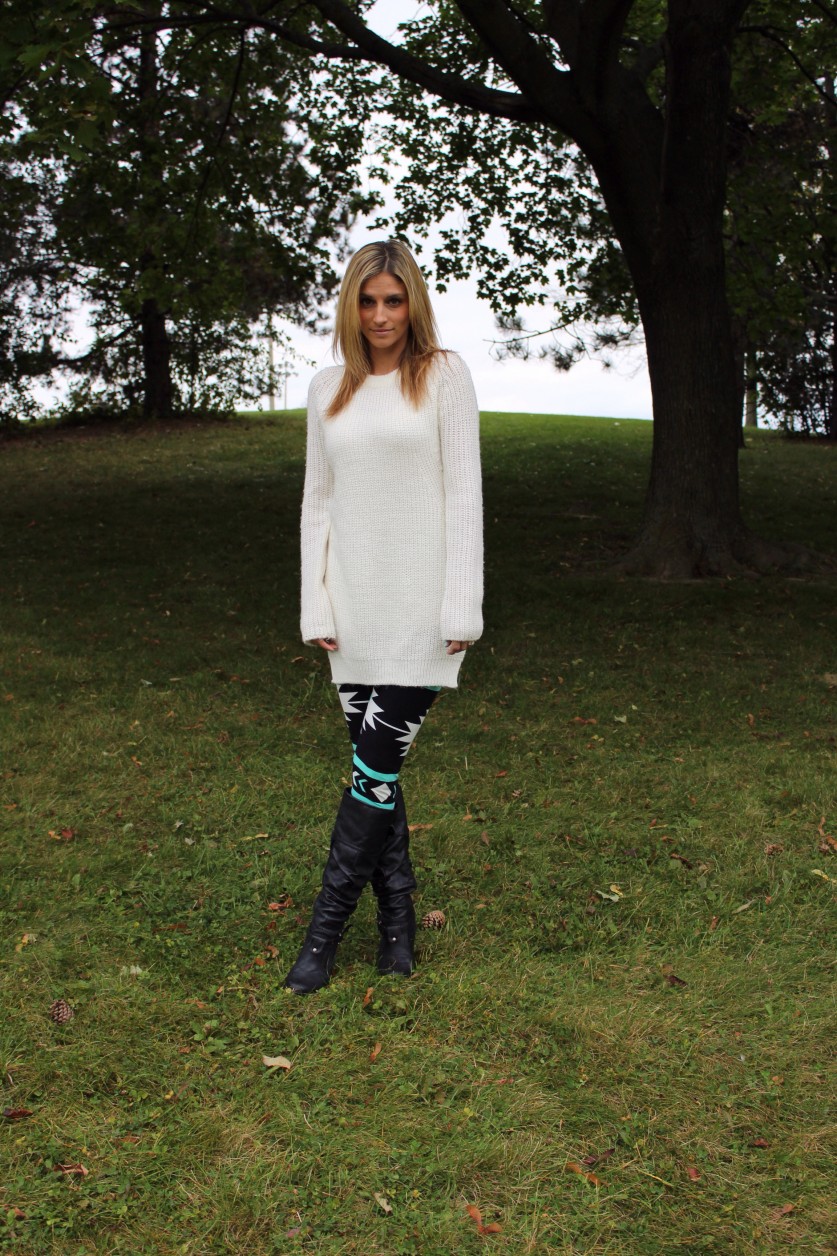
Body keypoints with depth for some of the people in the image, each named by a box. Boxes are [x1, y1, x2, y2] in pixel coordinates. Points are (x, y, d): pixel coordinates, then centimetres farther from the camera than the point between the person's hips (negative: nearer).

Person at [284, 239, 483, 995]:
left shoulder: (444, 377, 0)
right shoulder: (329, 389, 11)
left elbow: (464, 494, -4)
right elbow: (318, 501, 12)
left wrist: (463, 606, -10)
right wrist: (316, 607, 5)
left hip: (420, 606, -4)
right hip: (355, 606, 4)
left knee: (378, 764, -5)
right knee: (376, 766, 7)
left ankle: (327, 926, 6)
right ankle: (398, 922, 19)